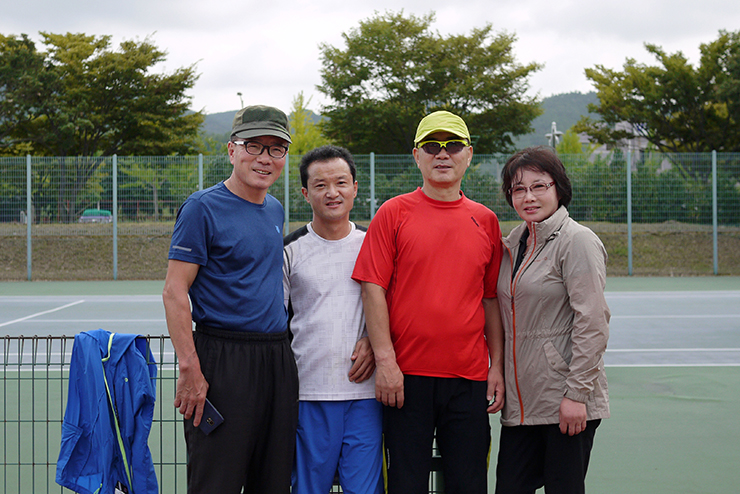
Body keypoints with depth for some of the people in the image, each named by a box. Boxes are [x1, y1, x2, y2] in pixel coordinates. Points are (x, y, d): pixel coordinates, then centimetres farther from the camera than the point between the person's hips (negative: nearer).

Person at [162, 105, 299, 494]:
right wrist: (190, 369, -20)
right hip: (223, 358, -7)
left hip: (278, 358, 7)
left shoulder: (275, 210, 14)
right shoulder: (203, 208, -8)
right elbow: (174, 293, -13)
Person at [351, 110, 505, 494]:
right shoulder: (394, 213, 1)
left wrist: (497, 367, 7)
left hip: (469, 377, 3)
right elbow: (373, 288, -3)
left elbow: (491, 299, 13)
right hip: (406, 375, -2)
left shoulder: (485, 221, 10)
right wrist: (385, 360, -11)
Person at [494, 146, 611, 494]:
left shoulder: (577, 241, -8)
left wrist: (577, 393, -17)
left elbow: (592, 324, -14)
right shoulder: (514, 243, 14)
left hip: (566, 402, -6)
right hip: (519, 400, 7)